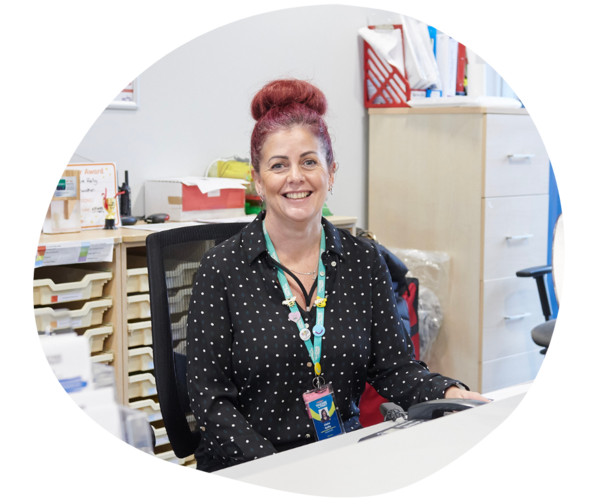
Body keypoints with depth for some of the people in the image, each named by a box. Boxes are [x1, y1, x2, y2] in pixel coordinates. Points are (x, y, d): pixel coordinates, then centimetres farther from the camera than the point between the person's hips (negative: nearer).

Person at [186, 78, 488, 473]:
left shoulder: (364, 261, 6)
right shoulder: (221, 269, -4)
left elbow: (396, 369, 5)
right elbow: (207, 393, -6)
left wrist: (449, 393, -15)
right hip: (248, 469, -2)